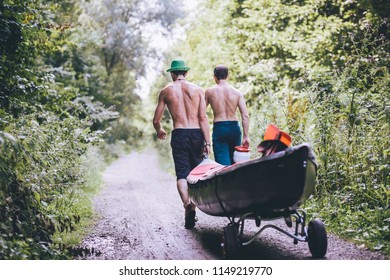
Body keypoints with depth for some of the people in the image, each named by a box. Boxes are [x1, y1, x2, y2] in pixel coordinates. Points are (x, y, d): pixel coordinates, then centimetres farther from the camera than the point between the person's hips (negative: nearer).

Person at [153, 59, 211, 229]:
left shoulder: (166, 91, 7)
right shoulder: (197, 90, 6)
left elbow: (156, 120, 10)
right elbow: (203, 118, -2)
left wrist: (159, 131, 31)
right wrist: (207, 142, -1)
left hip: (179, 135, -1)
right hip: (196, 134, 1)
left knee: (182, 174, -2)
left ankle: (187, 203, -26)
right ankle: (193, 205, 13)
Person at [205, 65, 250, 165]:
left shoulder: (209, 92, 0)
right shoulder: (237, 92, 1)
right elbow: (245, 115, -5)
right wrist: (246, 136, -3)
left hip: (219, 128, -2)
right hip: (234, 127, 2)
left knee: (223, 163, -4)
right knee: (234, 161, 17)